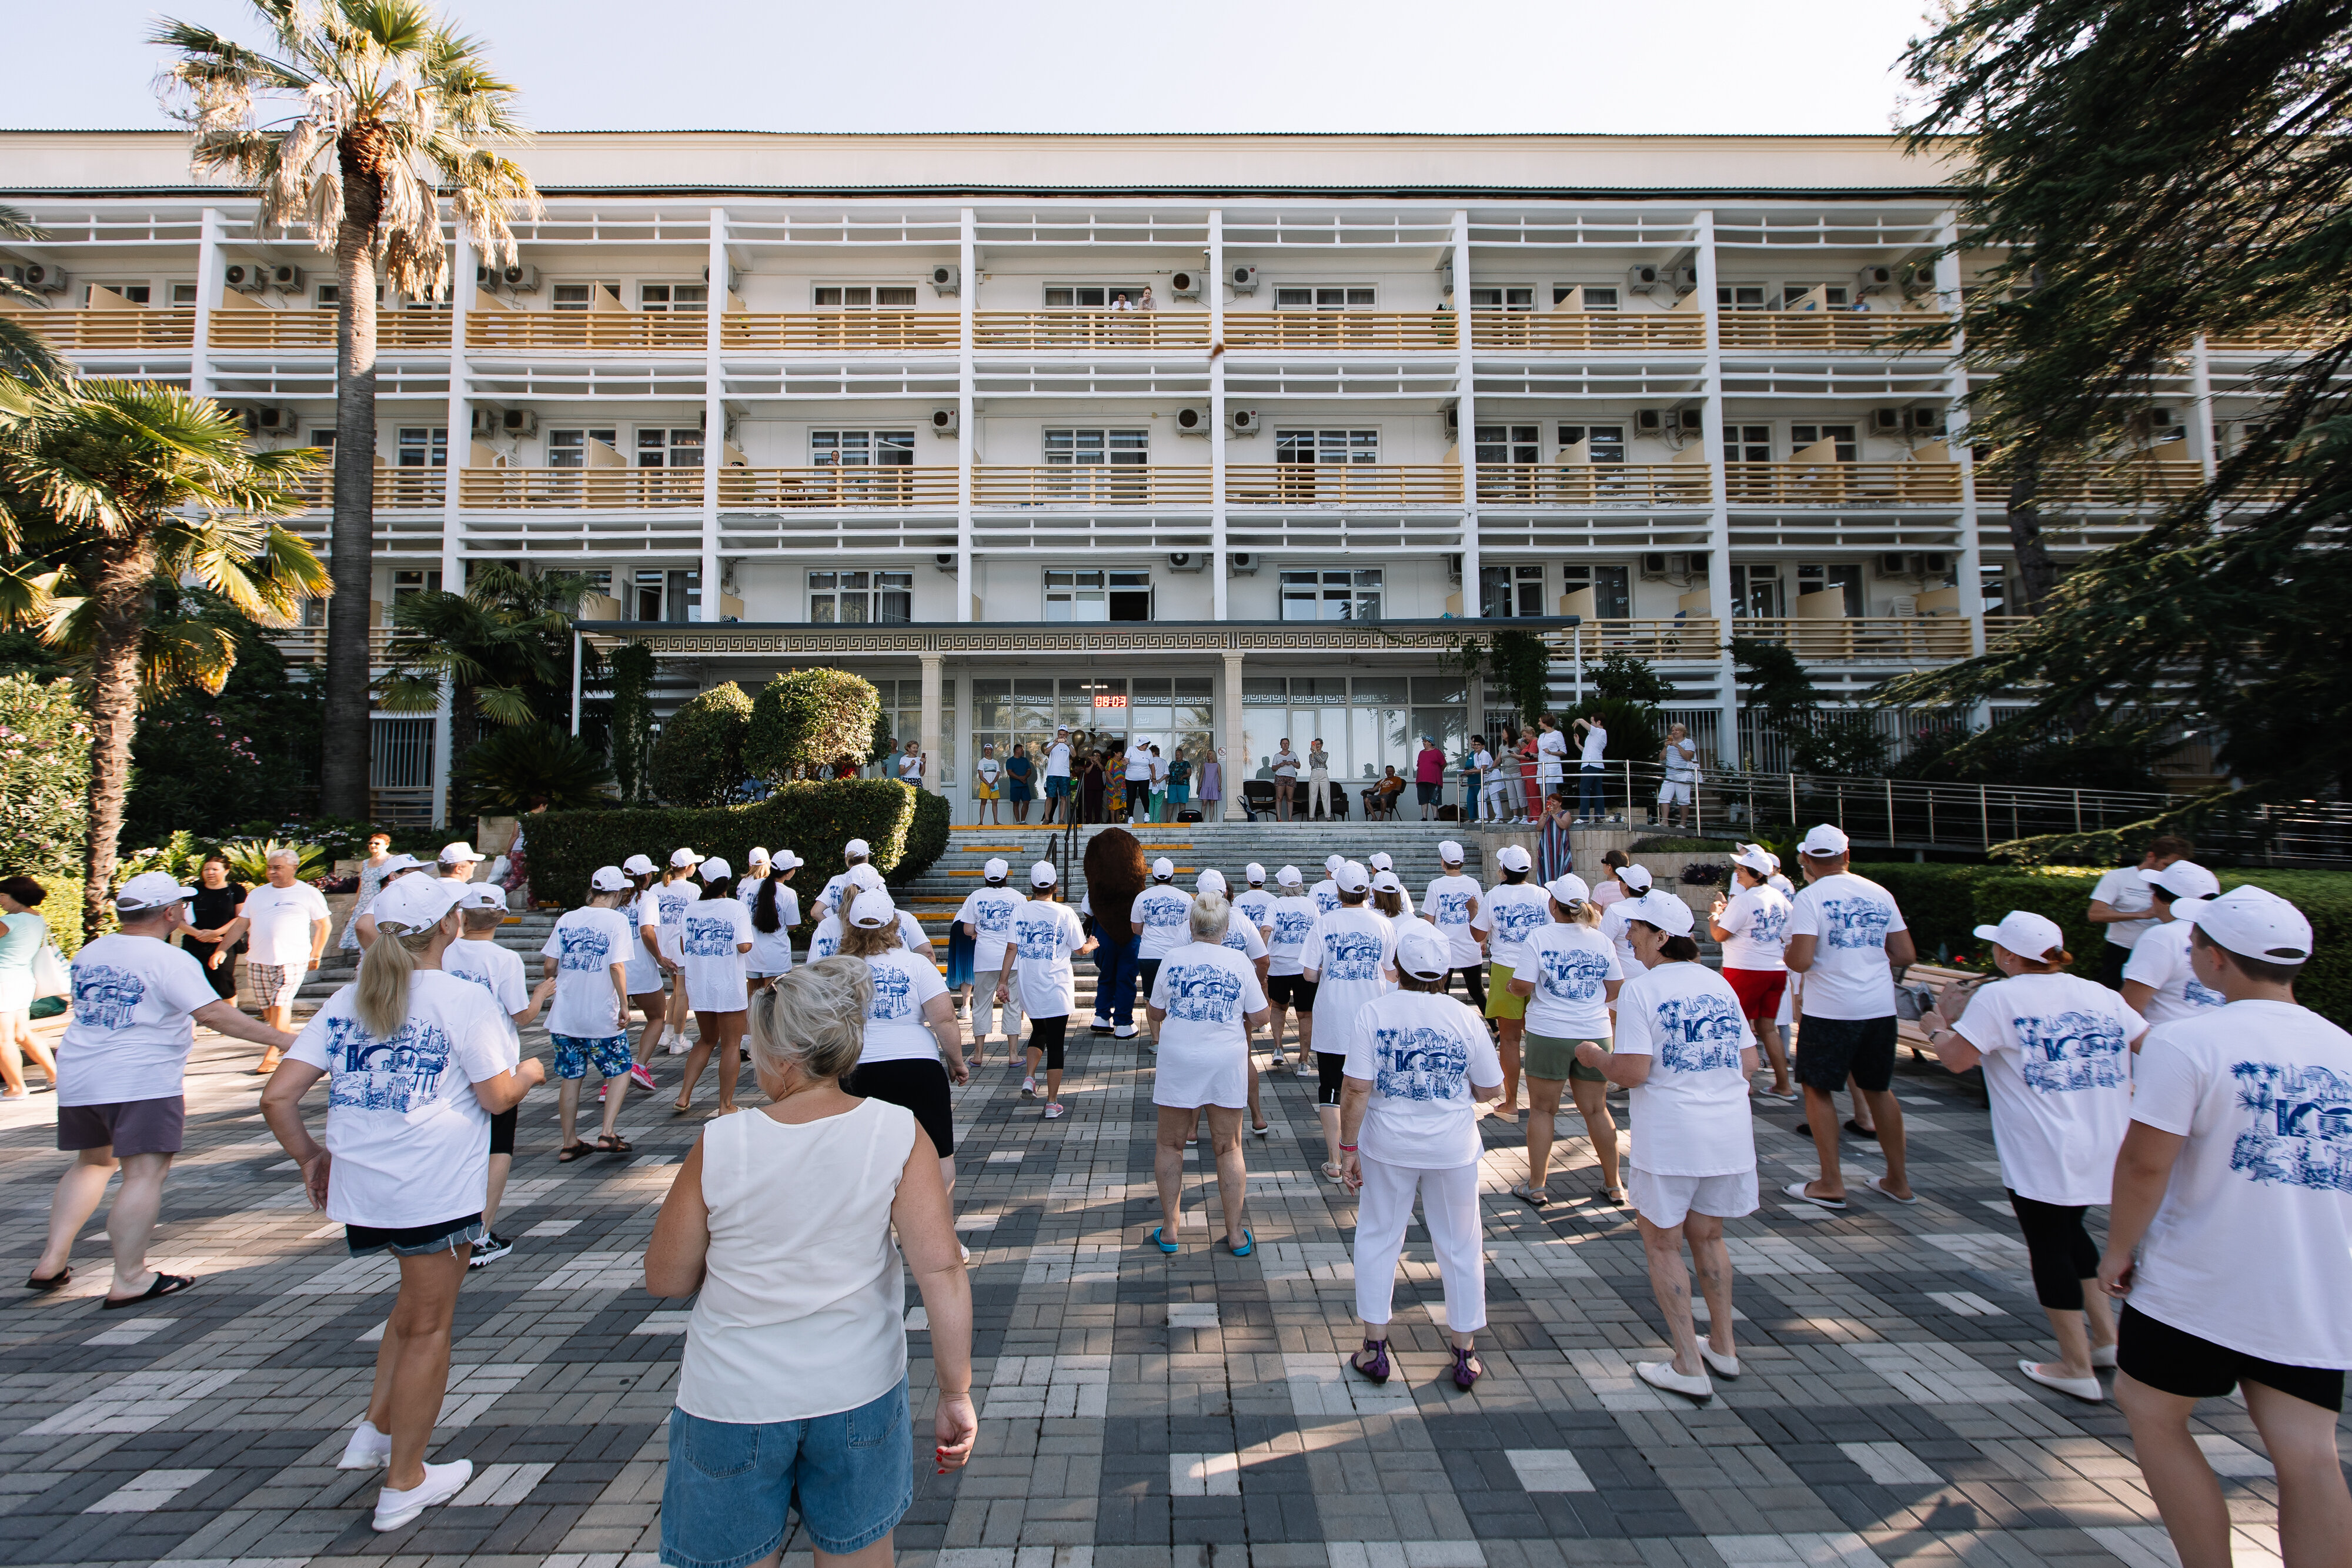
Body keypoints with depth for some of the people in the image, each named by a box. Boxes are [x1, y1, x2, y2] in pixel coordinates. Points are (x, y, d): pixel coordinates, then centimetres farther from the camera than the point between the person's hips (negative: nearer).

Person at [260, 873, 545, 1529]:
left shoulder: (346, 1001, 5)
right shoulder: (463, 1000, -13)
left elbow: (277, 1096, 2)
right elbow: (498, 1096, -11)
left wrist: (309, 1156, 15)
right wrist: (530, 1072, 9)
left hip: (361, 1185, 7)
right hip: (436, 1189, -6)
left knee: (417, 1296, 30)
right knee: (428, 1326, 10)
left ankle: (376, 1431, 28)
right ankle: (404, 1483, 23)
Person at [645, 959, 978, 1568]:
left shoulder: (721, 1146, -18)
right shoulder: (897, 1134, -18)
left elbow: (665, 1280, -5)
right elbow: (942, 1272, -20)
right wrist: (956, 1394, -10)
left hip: (733, 1401, -1)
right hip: (858, 1392, 1)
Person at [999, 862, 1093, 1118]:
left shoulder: (1021, 911, -1)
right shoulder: (1064, 913, -9)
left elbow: (1011, 948, -3)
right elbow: (1080, 950, -2)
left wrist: (1003, 981, 2)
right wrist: (1092, 944, 19)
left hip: (1029, 988, 3)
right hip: (1056, 989, -3)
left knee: (1038, 1032, 27)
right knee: (1055, 1044, 4)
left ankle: (1029, 1077, 10)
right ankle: (1052, 1104, 8)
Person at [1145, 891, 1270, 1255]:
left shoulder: (1173, 959, -6)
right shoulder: (1240, 961, -7)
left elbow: (1156, 1013, 2)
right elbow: (1260, 1016, -3)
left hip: (1178, 1063, 0)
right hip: (1226, 1063, 1)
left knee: (1170, 1145, 15)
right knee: (1229, 1148, 12)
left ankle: (1170, 1229, 21)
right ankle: (1236, 1234, 18)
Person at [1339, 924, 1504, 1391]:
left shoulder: (1372, 1013, -11)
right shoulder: (1465, 1018, -8)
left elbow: (1357, 1087, -14)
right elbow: (1490, 1090, 1)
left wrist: (1349, 1148, -5)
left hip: (1389, 1146, -1)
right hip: (1454, 1149, 1)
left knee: (1379, 1239, 15)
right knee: (1459, 1246, 16)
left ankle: (1375, 1350, 24)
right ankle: (1465, 1356, 28)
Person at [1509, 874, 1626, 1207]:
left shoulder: (1539, 937, -9)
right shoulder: (1602, 940, 3)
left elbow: (1522, 986, -14)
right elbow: (1615, 990, 6)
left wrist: (1513, 987, 8)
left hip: (1549, 1034, -3)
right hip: (1594, 1033, 4)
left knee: (1542, 1109, 8)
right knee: (1596, 1110, 14)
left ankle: (1537, 1187, 14)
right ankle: (1613, 1186, 24)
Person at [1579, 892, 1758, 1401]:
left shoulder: (1641, 988, -13)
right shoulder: (1718, 984, 7)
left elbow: (1631, 1073, -18)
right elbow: (1749, 1064, 9)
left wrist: (1594, 1055, 1)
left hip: (1670, 1139, -6)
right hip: (1730, 1134, 7)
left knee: (1662, 1245, 10)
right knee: (1707, 1236, 24)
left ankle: (1689, 1367, 14)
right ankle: (1723, 1348, 35)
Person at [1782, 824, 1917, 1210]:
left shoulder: (1810, 897, -11)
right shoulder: (1880, 894, 5)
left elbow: (1800, 961, -18)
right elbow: (1906, 955, 8)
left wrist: (1786, 952, 4)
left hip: (1830, 1010, -5)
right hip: (1881, 1008, 5)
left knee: (1818, 1090, 7)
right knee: (1879, 1089, 18)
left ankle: (1831, 1184, 10)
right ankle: (1898, 1181, 26)